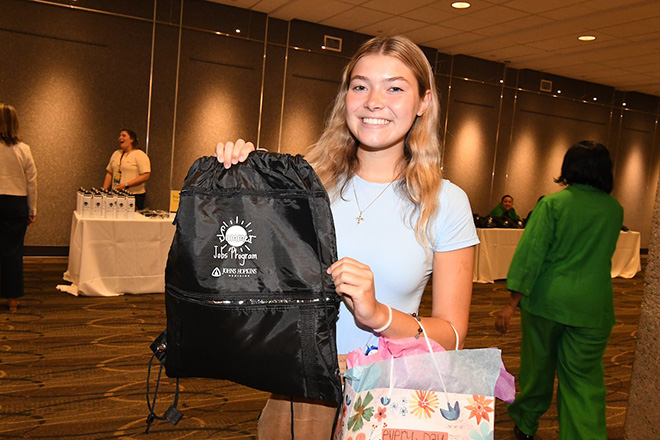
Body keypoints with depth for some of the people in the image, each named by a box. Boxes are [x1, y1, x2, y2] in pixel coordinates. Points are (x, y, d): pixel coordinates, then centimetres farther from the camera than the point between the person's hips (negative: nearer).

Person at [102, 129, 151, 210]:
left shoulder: (140, 155, -5)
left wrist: (126, 185, -19)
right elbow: (109, 173, 19)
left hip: (135, 195, -6)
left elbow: (145, 176, -15)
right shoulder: (116, 154, 17)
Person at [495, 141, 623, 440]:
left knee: (538, 365, 16)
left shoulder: (553, 203, -9)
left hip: (546, 300, -1)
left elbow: (530, 253, -14)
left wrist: (512, 303, -13)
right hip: (592, 307, 1)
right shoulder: (615, 210, 2)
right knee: (584, 381, 7)